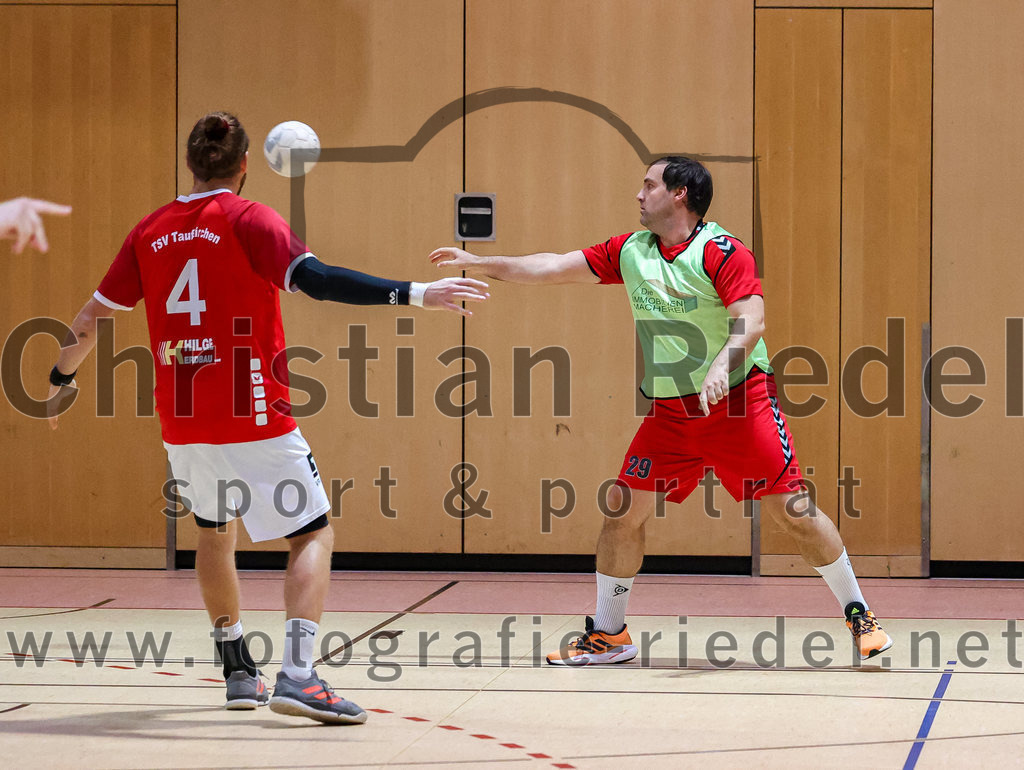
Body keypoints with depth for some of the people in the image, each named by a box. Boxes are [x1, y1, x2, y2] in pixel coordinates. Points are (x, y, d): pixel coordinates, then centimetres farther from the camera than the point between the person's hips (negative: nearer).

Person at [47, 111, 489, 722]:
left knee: (215, 531, 27)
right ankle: (298, 675, -18)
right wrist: (415, 295, -27)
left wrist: (61, 381, 31)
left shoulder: (151, 232, 8)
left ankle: (238, 672, 32)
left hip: (181, 421, 6)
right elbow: (316, 279, -23)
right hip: (253, 419, -6)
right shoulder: (248, 219, -7)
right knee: (315, 534, 0)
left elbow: (93, 317, 14)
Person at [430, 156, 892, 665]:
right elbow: (555, 268, 9)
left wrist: (723, 363, -40)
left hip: (738, 400, -5)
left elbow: (752, 320, -23)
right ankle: (608, 635, 11)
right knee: (624, 508, -2)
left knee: (792, 510, -7)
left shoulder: (721, 252, -13)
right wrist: (478, 264, 7)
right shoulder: (630, 252, 6)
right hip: (669, 410, 5)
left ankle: (859, 617, 7)